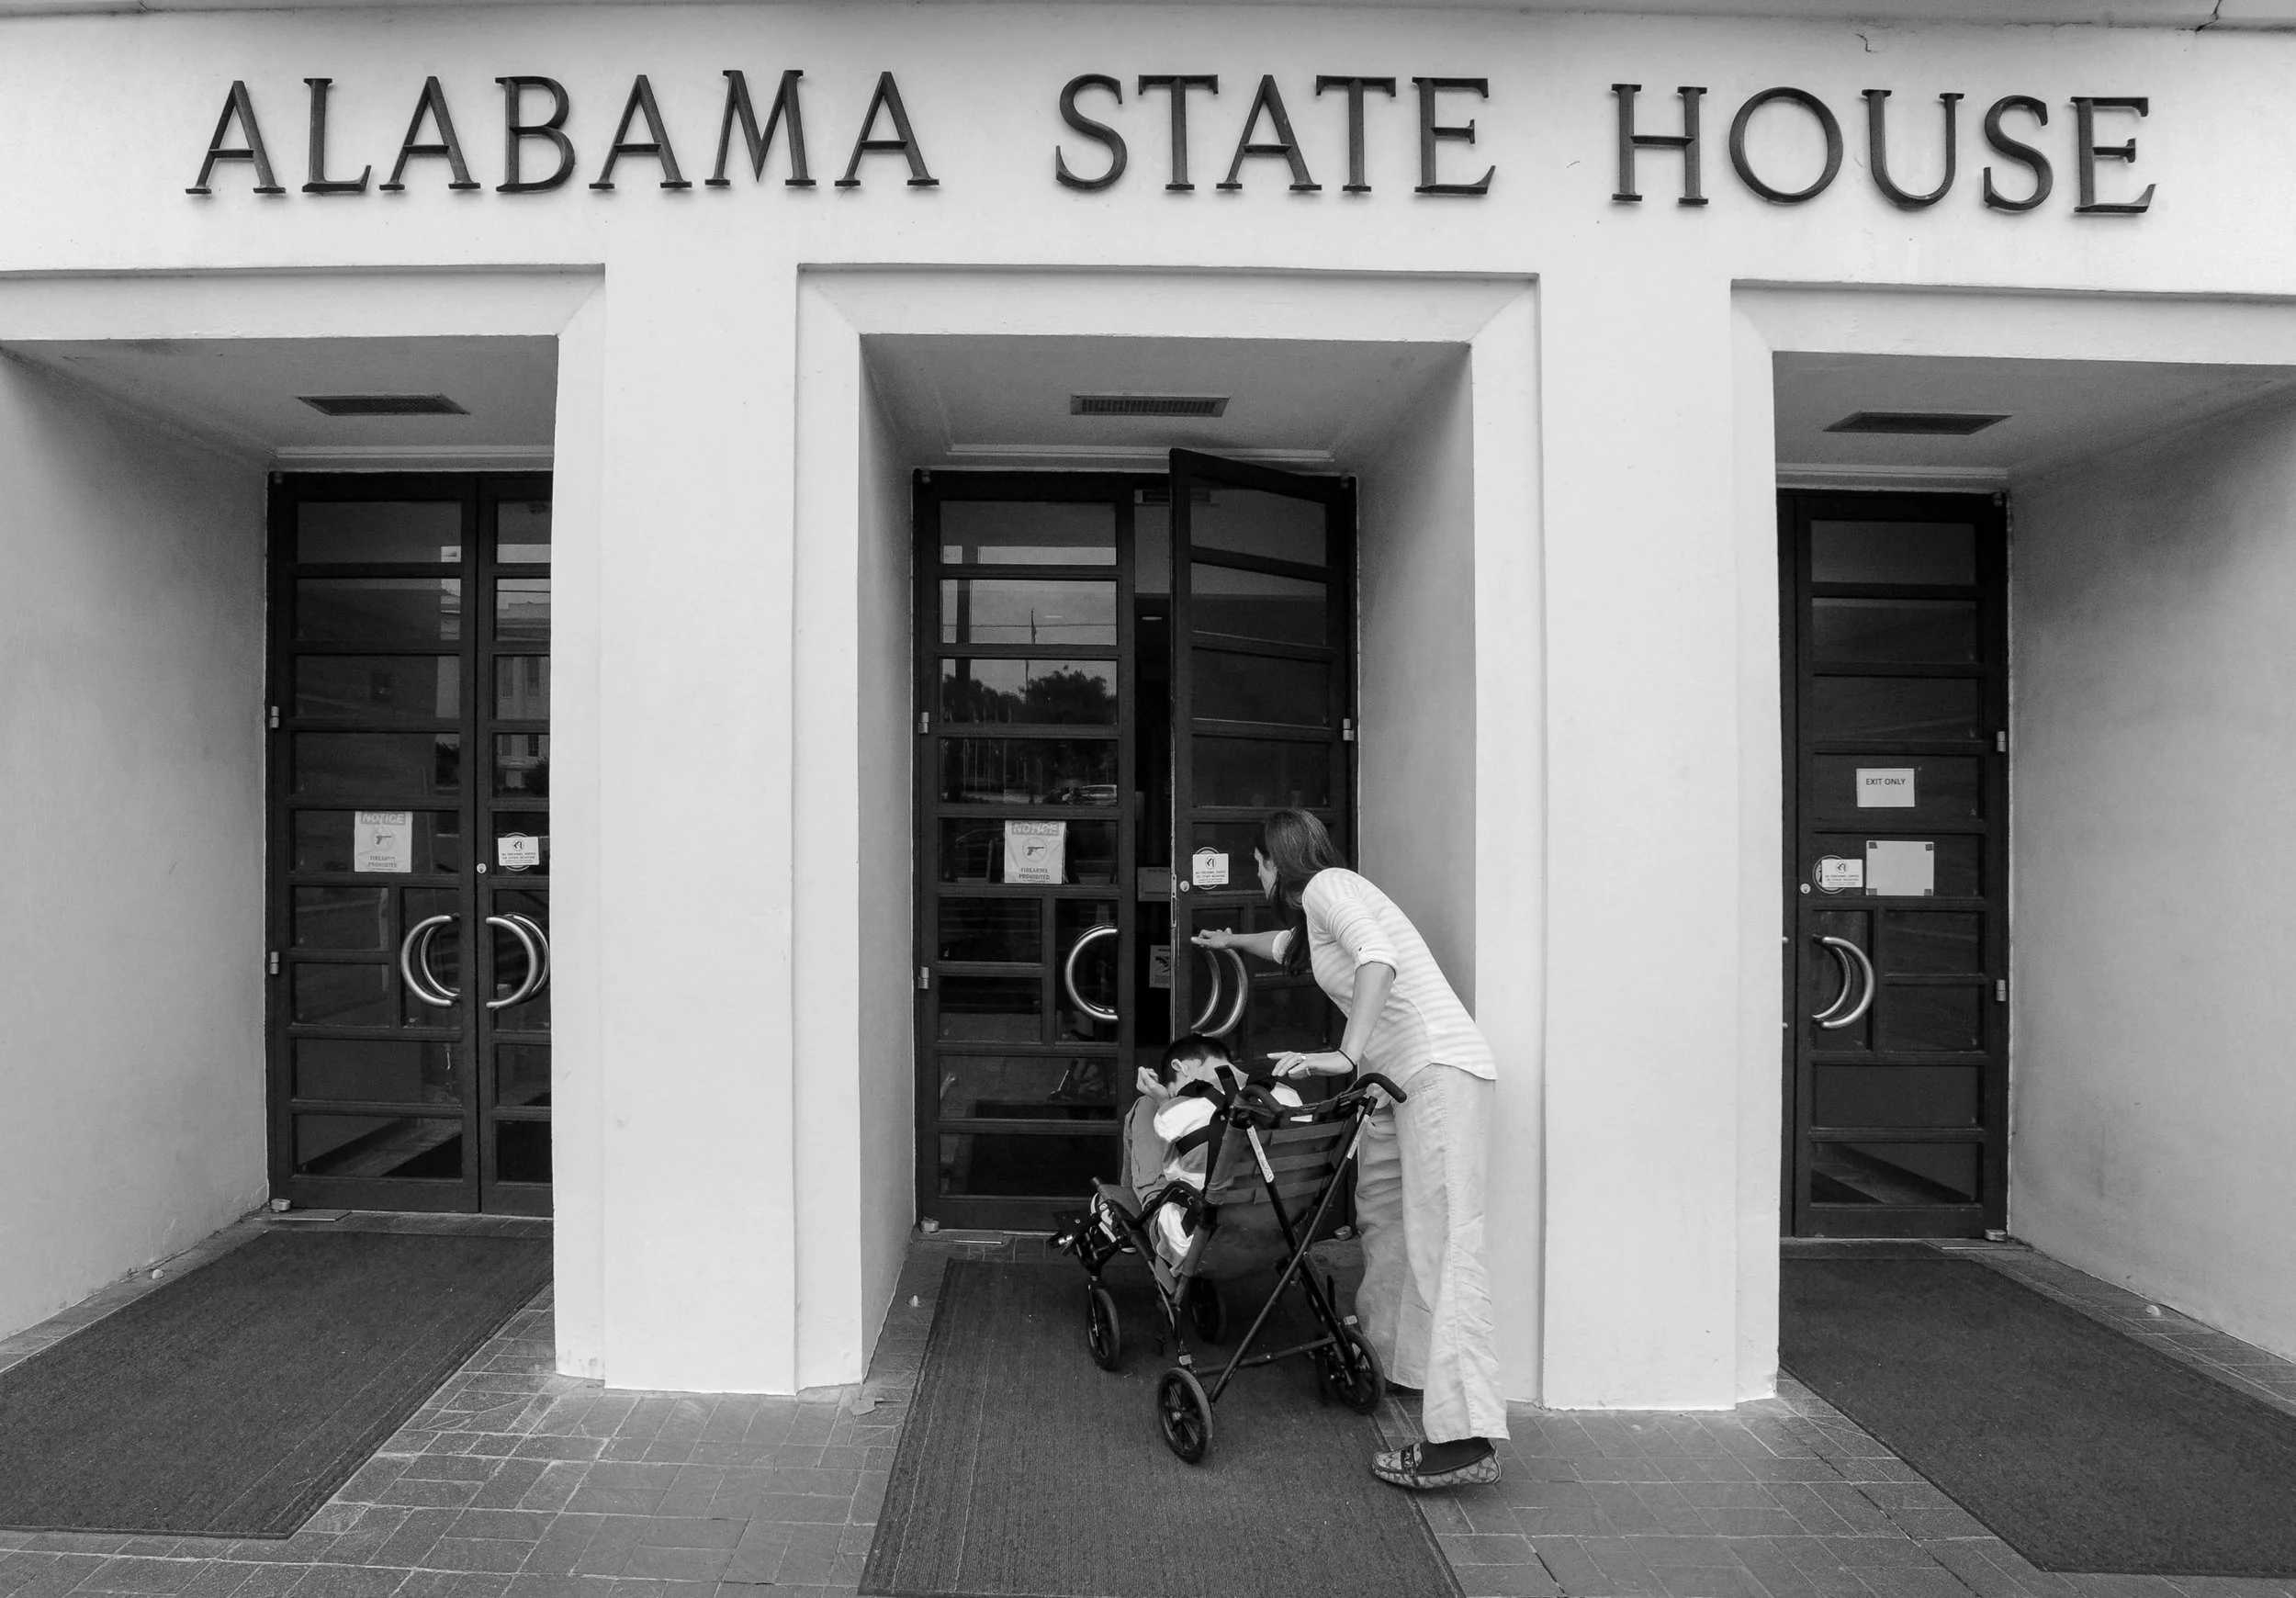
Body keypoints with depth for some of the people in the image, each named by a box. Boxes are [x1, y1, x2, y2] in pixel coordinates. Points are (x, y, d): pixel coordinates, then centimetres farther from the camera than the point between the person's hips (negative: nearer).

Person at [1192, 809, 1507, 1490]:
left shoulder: (1328, 886, -4)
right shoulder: (1317, 911, 25)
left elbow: (1378, 956, -23)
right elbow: (1292, 946, 50)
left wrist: (1347, 1054, -29)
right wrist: (1232, 941, 67)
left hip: (1440, 1069, -10)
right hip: (1402, 1077, 10)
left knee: (1441, 1244, -16)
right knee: (1380, 1216, 17)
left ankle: (1467, 1438, -20)